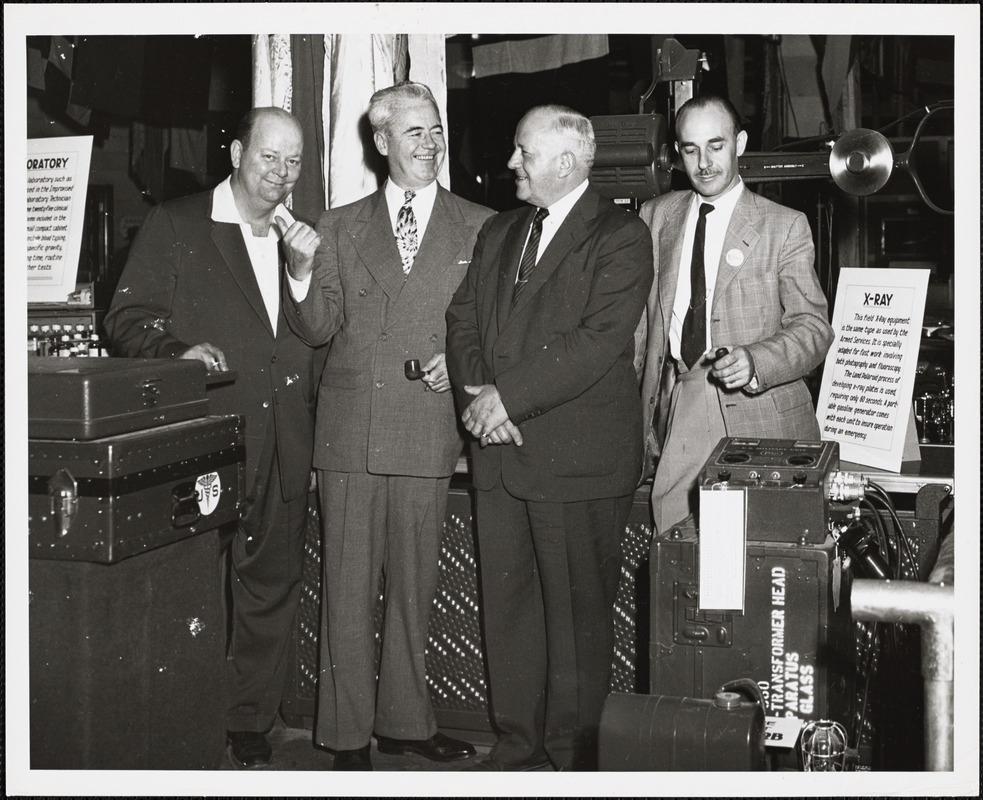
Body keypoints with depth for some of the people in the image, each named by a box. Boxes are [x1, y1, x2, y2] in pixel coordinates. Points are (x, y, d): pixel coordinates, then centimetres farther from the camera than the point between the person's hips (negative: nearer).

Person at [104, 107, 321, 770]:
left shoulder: (302, 239, 15)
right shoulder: (175, 226, 3)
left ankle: (250, 725, 22)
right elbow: (129, 318, 0)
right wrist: (180, 350, -18)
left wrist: (309, 267, -4)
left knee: (273, 585, 9)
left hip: (284, 450, 4)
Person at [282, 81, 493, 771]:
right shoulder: (341, 227, 10)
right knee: (348, 585, 3)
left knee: (414, 584, 9)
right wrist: (301, 273, -11)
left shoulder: (480, 227, 7)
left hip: (429, 430, 0)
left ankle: (406, 720, 23)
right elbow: (319, 328, 6)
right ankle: (347, 731, 13)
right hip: (350, 429, 0)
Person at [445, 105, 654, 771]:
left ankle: (574, 757, 12)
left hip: (578, 459, -6)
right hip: (501, 454, 7)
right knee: (506, 604, 11)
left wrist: (507, 395, -16)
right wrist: (478, 393, -6)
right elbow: (462, 318, 13)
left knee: (577, 613, 0)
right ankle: (518, 744, 23)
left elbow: (598, 342, -15)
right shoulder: (497, 234, 19)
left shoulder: (621, 238, -5)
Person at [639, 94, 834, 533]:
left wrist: (755, 362, -23)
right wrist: (646, 421, 13)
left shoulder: (784, 226, 1)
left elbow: (813, 326, -4)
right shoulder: (656, 216, 13)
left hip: (759, 420, -3)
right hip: (675, 416, 3)